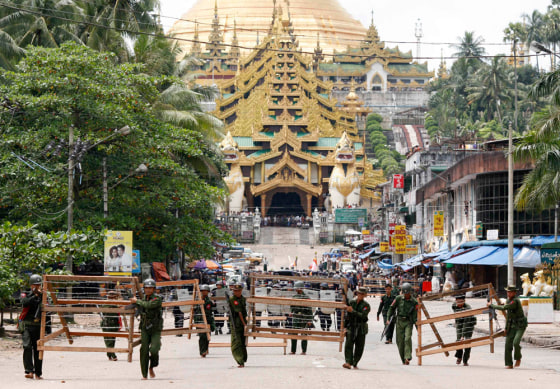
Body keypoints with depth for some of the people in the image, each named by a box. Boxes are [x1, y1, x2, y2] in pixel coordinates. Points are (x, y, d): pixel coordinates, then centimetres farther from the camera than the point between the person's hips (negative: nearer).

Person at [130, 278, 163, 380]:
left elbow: (149, 305, -26)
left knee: (154, 350, -18)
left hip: (156, 330, -4)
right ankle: (144, 375, 4)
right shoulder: (143, 299, 9)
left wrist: (137, 301, -15)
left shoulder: (157, 298, -9)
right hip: (145, 329, 4)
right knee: (144, 351, -5)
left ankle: (151, 367, 11)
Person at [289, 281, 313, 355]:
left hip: (304, 320, -5)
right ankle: (293, 351, 11)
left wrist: (309, 320, -12)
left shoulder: (306, 298, -7)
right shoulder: (294, 297, 10)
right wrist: (291, 313, 4)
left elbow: (309, 310, -8)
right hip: (295, 320, 5)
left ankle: (304, 351, 9)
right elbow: (292, 307, 22)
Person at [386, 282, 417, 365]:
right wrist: (388, 318, -2)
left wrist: (415, 322, -14)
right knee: (400, 341, -1)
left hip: (408, 322, -2)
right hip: (399, 321, 2)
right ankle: (403, 359, 8)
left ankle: (407, 358, -23)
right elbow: (392, 308, 6)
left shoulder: (414, 302, -2)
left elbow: (415, 314, -1)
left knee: (408, 338, -19)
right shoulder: (398, 298, 0)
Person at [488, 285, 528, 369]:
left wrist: (491, 305, -14)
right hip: (512, 326, 8)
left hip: (520, 325, -8)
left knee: (516, 342, -24)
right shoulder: (508, 300, 11)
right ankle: (509, 364, 4)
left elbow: (504, 308, -26)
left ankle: (518, 358, 2)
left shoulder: (515, 301, -19)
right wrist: (506, 327, 20)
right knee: (508, 344, -2)